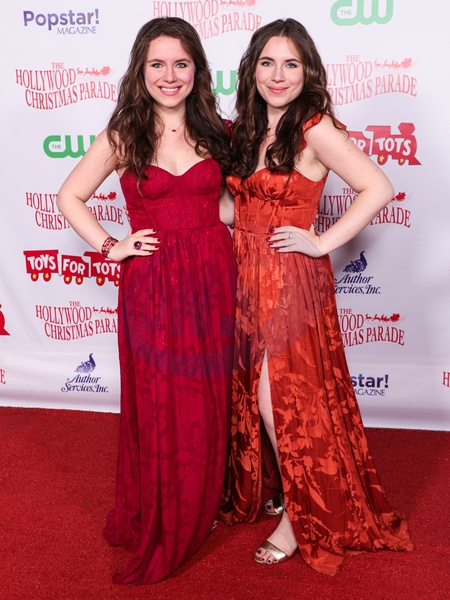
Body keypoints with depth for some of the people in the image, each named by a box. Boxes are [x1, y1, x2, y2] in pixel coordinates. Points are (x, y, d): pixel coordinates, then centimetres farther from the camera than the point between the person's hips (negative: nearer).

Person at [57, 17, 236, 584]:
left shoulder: (214, 131, 6)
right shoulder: (122, 136, 0)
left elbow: (228, 195, 18)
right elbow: (69, 197, 7)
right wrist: (110, 247, -3)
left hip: (213, 280, 2)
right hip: (152, 285, -2)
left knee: (209, 402, 11)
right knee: (159, 406, 7)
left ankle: (202, 511, 35)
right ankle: (157, 528, 30)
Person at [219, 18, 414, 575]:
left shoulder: (315, 129, -12)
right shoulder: (245, 129, 10)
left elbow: (378, 188, -19)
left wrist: (321, 243, -17)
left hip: (291, 281, -7)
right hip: (245, 277, 7)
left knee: (281, 398, -1)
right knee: (254, 395, 14)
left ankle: (302, 515, 21)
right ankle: (278, 488, 37)